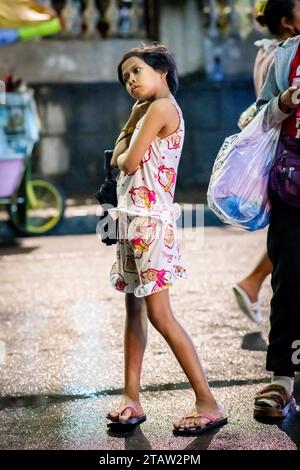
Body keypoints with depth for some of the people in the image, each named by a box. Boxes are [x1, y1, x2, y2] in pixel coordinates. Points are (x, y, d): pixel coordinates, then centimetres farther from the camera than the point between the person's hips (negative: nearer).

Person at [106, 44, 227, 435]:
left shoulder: (161, 107, -10)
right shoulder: (148, 111, 19)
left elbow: (127, 162, -14)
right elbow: (117, 155, 13)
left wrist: (122, 156, 8)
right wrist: (135, 111, 12)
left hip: (149, 219, -10)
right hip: (132, 219, 10)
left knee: (159, 314, -11)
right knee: (134, 309, 9)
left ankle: (208, 403, -7)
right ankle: (132, 399, 13)